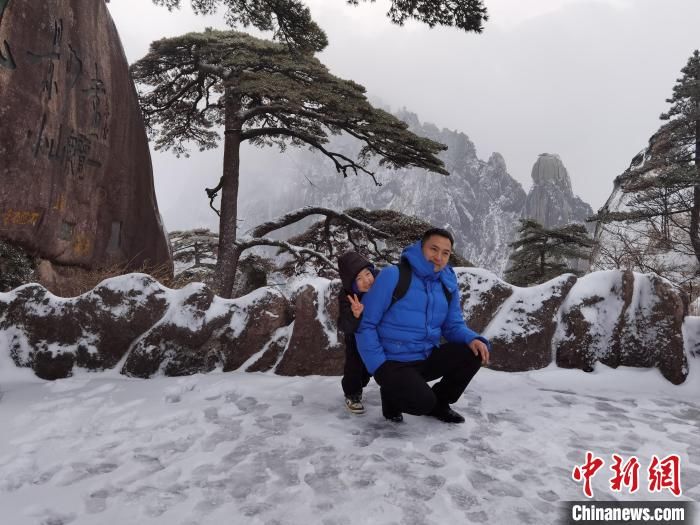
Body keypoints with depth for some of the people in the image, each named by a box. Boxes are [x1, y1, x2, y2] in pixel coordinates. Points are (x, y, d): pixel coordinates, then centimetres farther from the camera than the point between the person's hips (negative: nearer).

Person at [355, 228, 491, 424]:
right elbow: (365, 324, -13)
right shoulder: (393, 275, -15)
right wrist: (380, 366, -19)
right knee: (422, 403, -28)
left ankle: (439, 402, 11)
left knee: (475, 351, -11)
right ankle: (391, 393, 8)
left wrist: (473, 339, -13)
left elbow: (453, 325, 10)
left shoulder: (448, 284, 2)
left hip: (428, 357, 6)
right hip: (394, 362, -6)